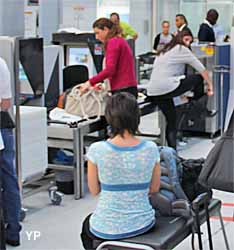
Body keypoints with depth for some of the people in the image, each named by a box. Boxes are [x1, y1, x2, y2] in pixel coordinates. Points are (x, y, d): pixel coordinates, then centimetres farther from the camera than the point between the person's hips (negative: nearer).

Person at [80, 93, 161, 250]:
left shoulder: (97, 150, -18)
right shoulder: (151, 149, -11)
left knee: (87, 226, 35)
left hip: (107, 229, -2)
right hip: (142, 225, 2)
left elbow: (94, 190, -4)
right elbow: (154, 189, 2)